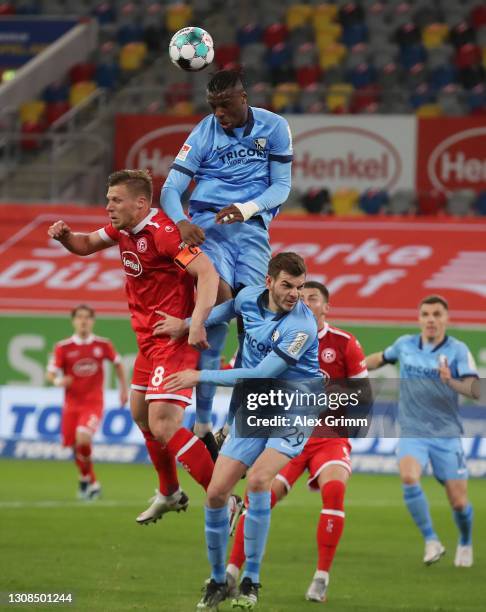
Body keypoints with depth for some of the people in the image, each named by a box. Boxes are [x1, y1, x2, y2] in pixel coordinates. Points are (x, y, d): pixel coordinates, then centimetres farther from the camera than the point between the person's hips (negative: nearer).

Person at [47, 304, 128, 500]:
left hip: (94, 403, -2)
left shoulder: (103, 345, -2)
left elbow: (117, 363, 15)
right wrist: (58, 381, -27)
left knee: (82, 439, -25)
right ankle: (91, 482, 28)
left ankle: (86, 478, -5)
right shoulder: (63, 347, -4)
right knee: (76, 447, 6)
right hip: (72, 404, 2)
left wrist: (123, 388, 15)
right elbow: (50, 373, -5)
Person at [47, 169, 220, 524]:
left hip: (174, 338, -10)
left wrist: (197, 322, -42)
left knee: (163, 427, -19)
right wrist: (66, 236, 1)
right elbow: (87, 245, 24)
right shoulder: (124, 228, 6)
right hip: (148, 338, 10)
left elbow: (208, 273, -31)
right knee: (141, 415, 23)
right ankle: (169, 494, 42)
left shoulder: (162, 232, -23)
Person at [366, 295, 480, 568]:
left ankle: (466, 544, 30)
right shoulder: (405, 345, 3)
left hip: (447, 434, -2)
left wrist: (451, 381, -36)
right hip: (412, 433, 2)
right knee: (409, 478, -28)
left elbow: (475, 390, -18)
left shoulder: (458, 350, -7)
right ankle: (432, 541, -16)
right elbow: (381, 358, 26)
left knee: (459, 502, -2)